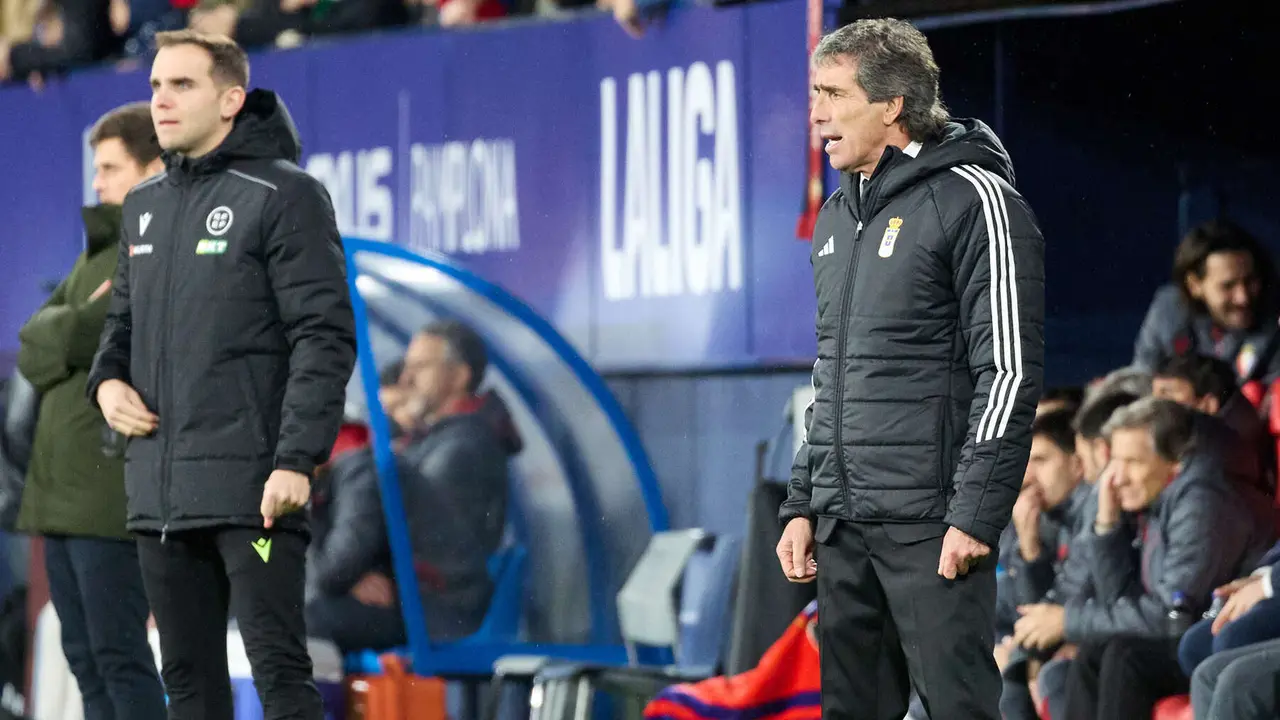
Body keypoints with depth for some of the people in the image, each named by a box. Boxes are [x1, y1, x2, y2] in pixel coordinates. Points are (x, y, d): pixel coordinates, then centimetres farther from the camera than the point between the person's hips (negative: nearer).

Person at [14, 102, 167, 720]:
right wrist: (80, 326, -9)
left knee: (118, 654, -11)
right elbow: (34, 350, 8)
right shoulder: (99, 254, 21)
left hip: (116, 492, -8)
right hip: (61, 489, 8)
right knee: (85, 659, 7)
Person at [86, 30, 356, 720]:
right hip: (159, 493, 7)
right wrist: (107, 379, 4)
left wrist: (297, 460, -19)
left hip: (251, 488, -7)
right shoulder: (144, 205, 16)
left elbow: (324, 337, -11)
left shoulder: (283, 196, -6)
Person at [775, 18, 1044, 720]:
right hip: (841, 523, 8)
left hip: (930, 524, -8)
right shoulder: (838, 215, 17)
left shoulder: (972, 200, -8)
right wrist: (803, 503, 17)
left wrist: (976, 513, -18)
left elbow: (1009, 370, -13)